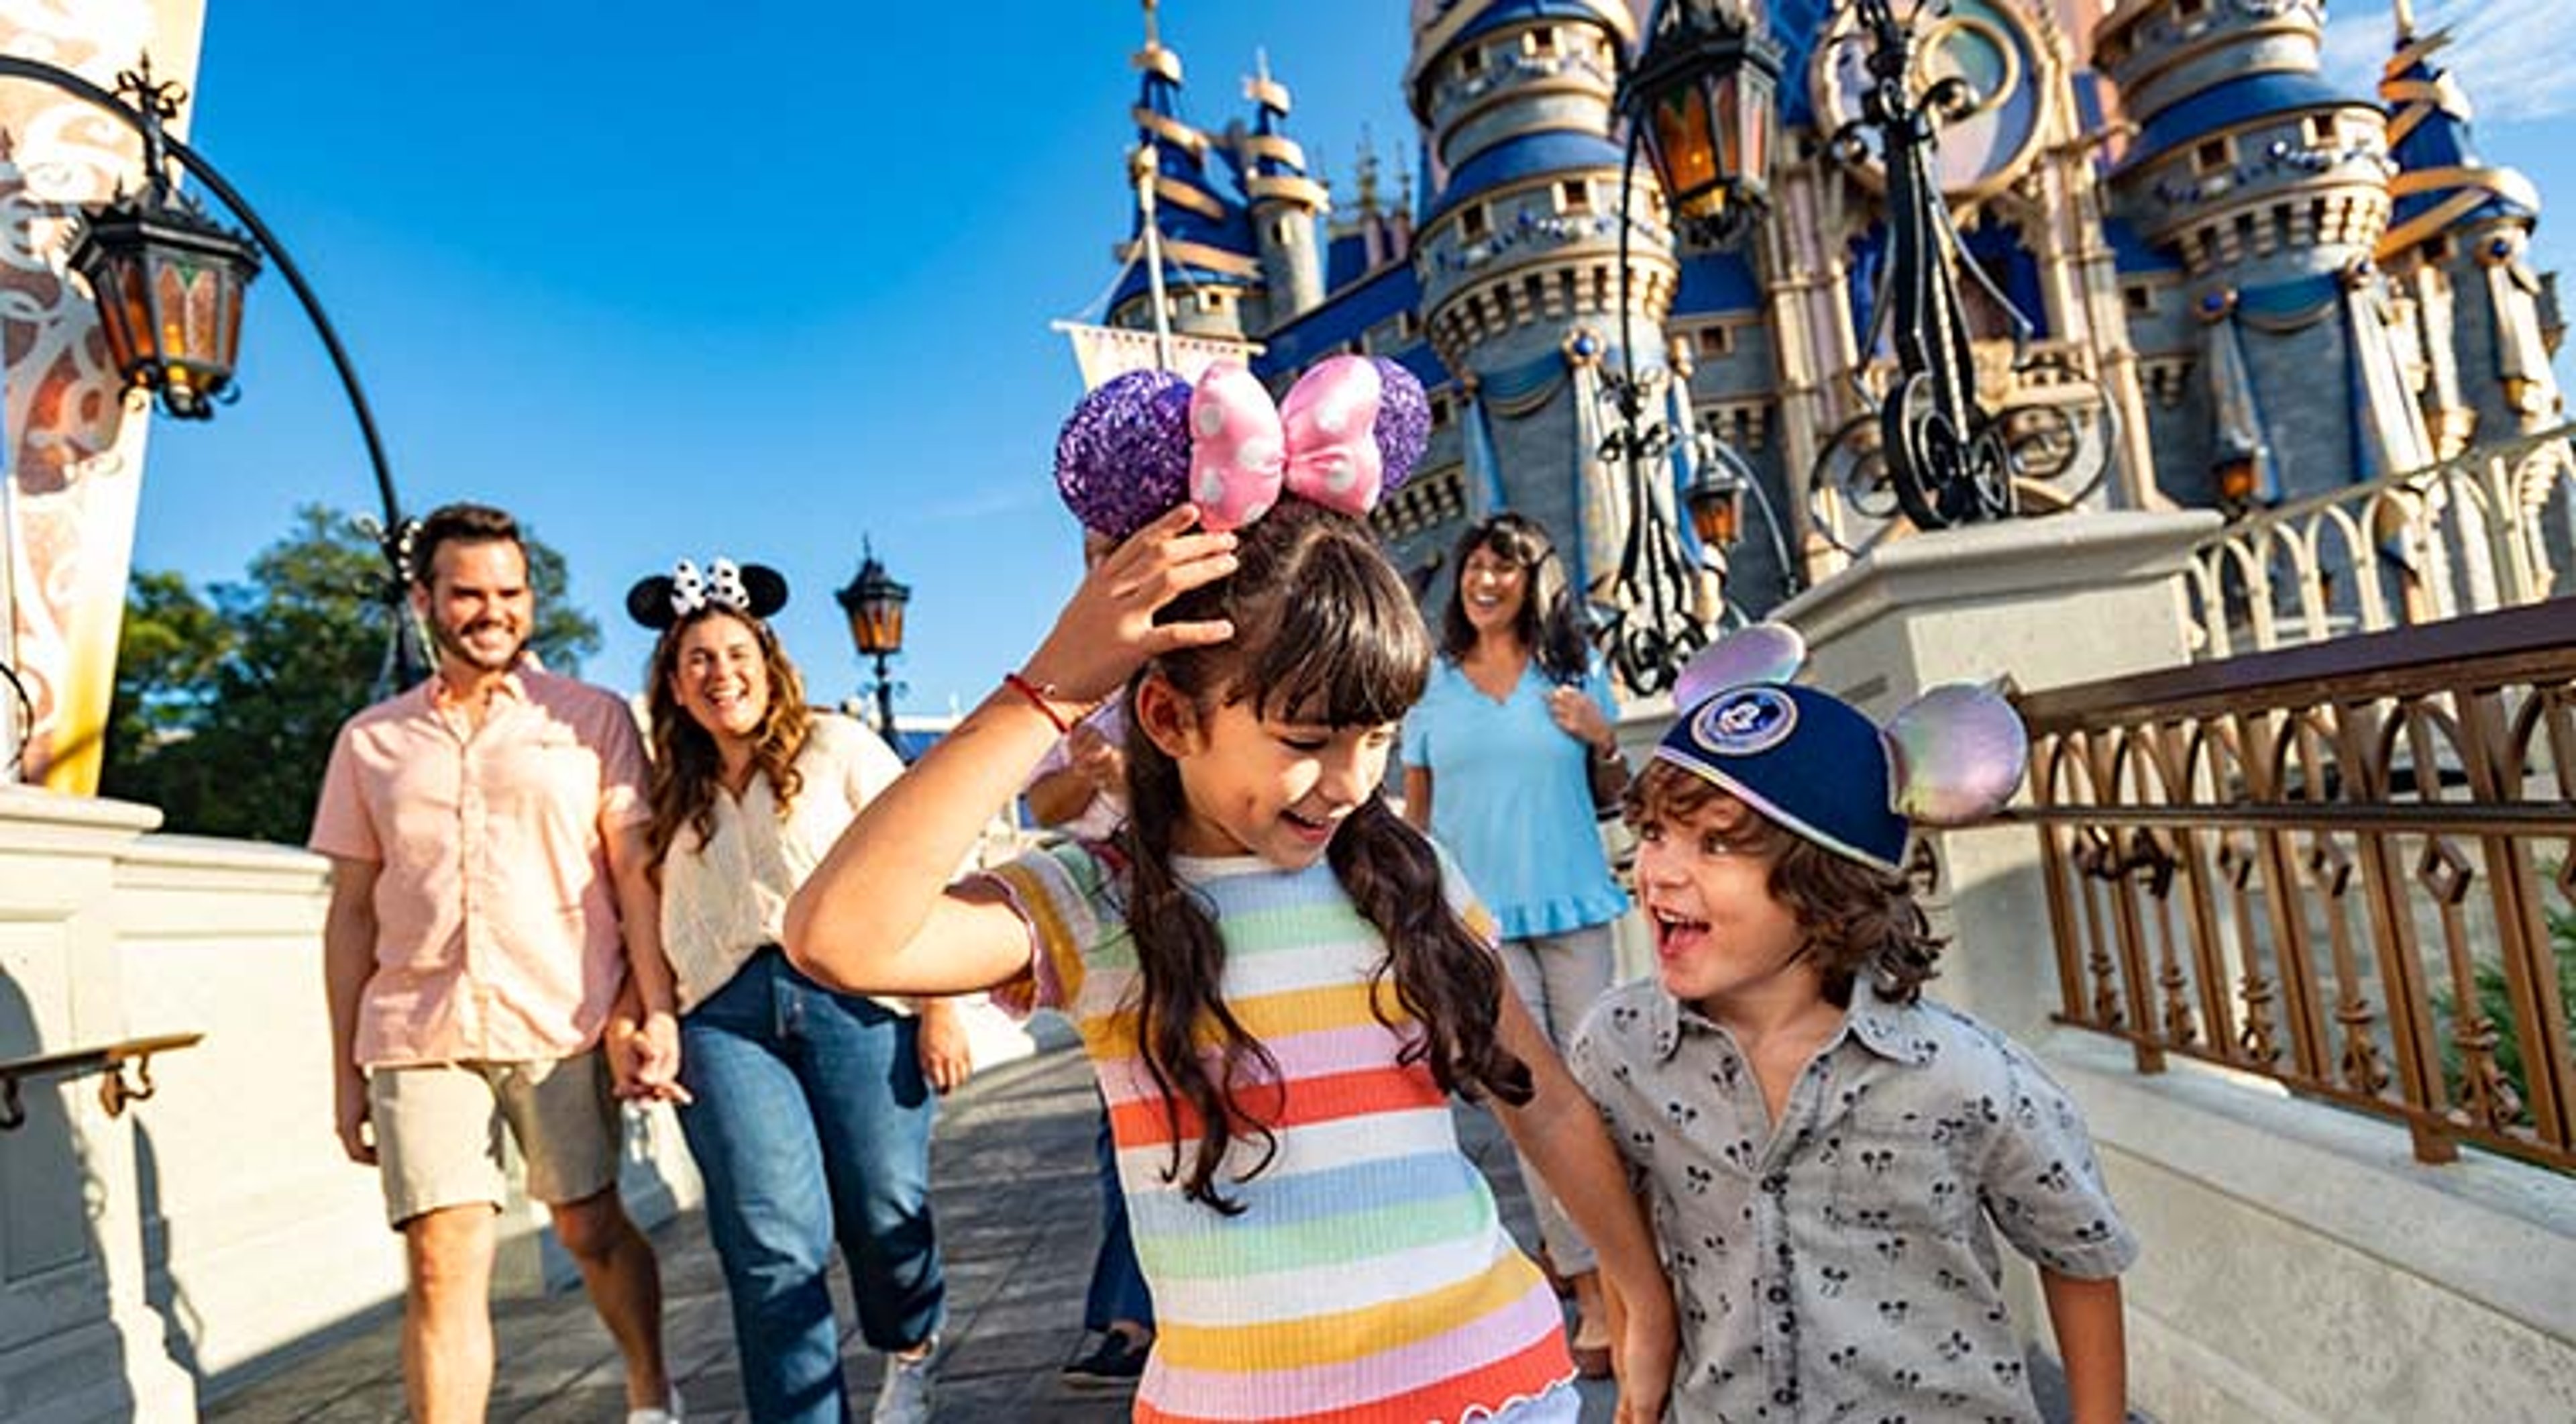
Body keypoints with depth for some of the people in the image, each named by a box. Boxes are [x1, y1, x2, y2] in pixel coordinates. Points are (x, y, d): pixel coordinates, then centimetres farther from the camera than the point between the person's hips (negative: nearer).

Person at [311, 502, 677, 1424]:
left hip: (561, 1028, -2)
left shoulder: (592, 718, 5)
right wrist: (345, 1070, 10)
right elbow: (351, 911, 13)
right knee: (442, 1264, -3)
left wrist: (658, 1009, -10)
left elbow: (636, 875, 0)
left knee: (591, 1228, 10)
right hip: (415, 1037, 2)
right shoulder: (372, 739, 12)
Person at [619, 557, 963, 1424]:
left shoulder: (836, 746, 5)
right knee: (773, 1244, -7)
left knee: (886, 1212, 2)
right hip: (725, 1016, 3)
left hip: (854, 995, -3)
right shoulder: (676, 793, 19)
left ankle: (911, 1351, 34)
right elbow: (659, 927, 19)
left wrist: (939, 1006, -7)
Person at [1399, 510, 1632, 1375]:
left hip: (1572, 906, 1)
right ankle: (1593, 1291, 11)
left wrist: (1603, 741, -9)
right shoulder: (1430, 685, 4)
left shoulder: (1575, 673, 5)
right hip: (1476, 914, -1)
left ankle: (1569, 1237, 30)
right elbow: (1416, 803, 9)